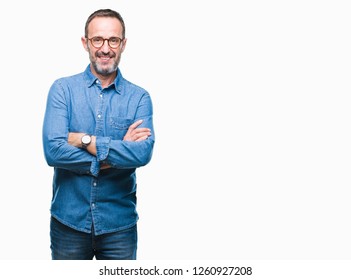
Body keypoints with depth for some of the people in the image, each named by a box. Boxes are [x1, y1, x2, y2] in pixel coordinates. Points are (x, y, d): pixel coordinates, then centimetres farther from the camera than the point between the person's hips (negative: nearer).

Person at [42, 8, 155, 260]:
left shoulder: (139, 97, -1)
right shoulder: (63, 89, -4)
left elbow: (143, 153, -17)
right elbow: (53, 150, -16)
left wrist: (86, 141, -17)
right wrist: (120, 152, -15)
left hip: (120, 223, 1)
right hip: (69, 220, 0)